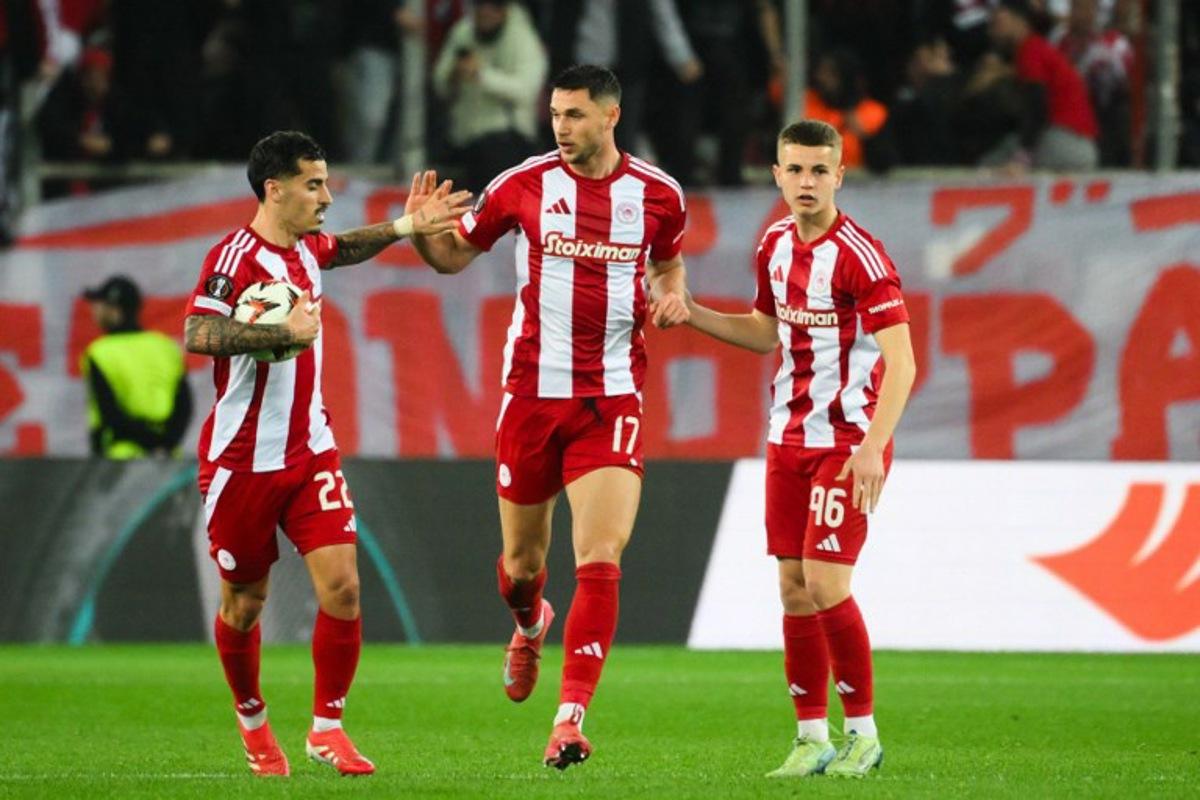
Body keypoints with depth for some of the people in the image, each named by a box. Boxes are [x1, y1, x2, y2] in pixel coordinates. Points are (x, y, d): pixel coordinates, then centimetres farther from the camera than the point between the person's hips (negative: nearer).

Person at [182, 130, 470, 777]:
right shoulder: (236, 256, -16)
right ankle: (252, 720, 31)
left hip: (310, 452, 6)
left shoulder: (305, 249, 9)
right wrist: (287, 332, -28)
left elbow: (346, 248, 35)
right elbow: (197, 335, -31)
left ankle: (327, 727, 2)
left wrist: (407, 226, 25)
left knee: (342, 585, -9)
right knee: (245, 603, 7)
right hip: (243, 459, -6)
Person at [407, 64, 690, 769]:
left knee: (600, 563, -15)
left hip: (612, 401, -1)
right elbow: (455, 255, 11)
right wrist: (423, 231, -11)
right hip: (532, 393, 1)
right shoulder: (524, 184, -1)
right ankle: (531, 625, 48)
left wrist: (671, 296, 0)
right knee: (522, 561, 11)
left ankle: (571, 718, -15)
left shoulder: (658, 194, 1)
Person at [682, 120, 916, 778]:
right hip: (789, 436, 7)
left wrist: (872, 445, -30)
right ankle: (812, 738, 11)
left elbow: (900, 362, -21)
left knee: (825, 583, -12)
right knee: (793, 588, 5)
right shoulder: (776, 244, 7)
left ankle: (863, 734, 1)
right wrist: (687, 312, 13)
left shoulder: (859, 255, -17)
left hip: (848, 441, -7)